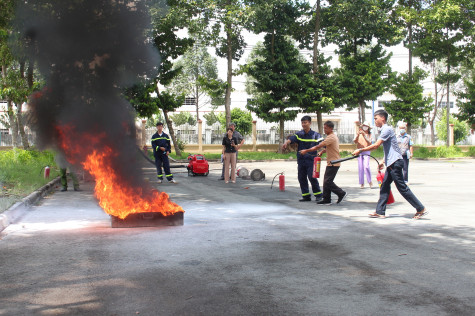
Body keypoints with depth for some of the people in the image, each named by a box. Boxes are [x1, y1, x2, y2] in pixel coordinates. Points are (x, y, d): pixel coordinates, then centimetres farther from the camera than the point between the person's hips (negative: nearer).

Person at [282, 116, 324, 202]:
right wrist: (286, 142, -35)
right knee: (302, 178, 6)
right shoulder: (299, 134, 5)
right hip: (301, 160, 4)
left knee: (312, 177, -9)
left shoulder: (315, 135, 0)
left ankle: (318, 195, 6)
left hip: (311, 160, -4)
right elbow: (292, 138, -13)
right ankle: (306, 196, 17)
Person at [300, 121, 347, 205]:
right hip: (331, 163, 10)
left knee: (328, 182, -9)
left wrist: (306, 151, -14)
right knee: (326, 181, 9)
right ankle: (326, 200, 12)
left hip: (333, 163, -10)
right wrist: (322, 152, 8)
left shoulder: (331, 137, -17)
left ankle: (341, 193, -1)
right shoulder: (333, 136, 16)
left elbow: (318, 146, -20)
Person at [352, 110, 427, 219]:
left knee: (402, 187, -7)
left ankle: (421, 209, -1)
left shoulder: (387, 129, -13)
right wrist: (383, 162, 23)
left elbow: (376, 145, -20)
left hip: (395, 162, -10)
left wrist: (360, 150, -15)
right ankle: (380, 212, 9)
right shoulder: (385, 130, 18)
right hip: (391, 163, 10)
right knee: (384, 186, 8)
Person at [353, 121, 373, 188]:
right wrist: (358, 135, -18)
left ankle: (369, 181, -4)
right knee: (360, 167, 1)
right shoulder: (359, 134, 10)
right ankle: (362, 183, 7)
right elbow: (355, 141, -3)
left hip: (366, 151, -2)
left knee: (366, 166, -17)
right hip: (359, 151, 2)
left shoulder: (369, 134, 4)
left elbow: (369, 143, -11)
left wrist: (364, 135, -21)